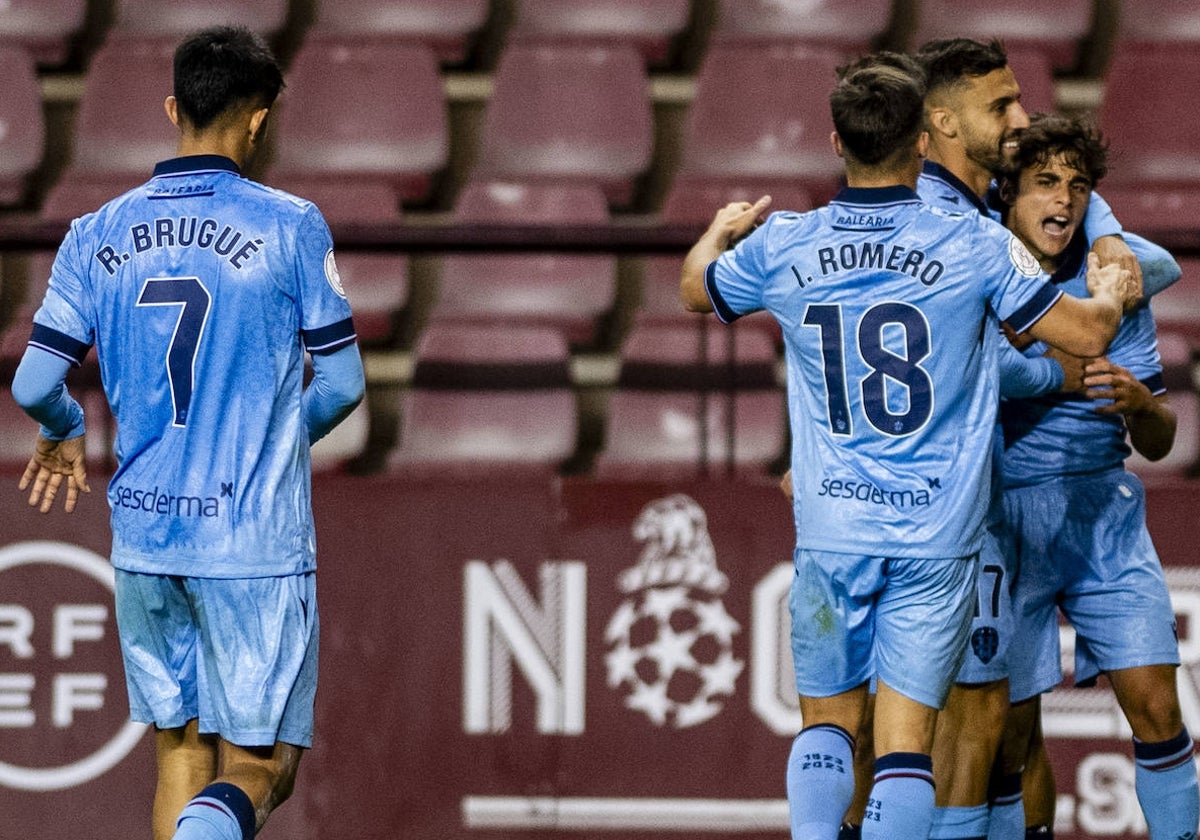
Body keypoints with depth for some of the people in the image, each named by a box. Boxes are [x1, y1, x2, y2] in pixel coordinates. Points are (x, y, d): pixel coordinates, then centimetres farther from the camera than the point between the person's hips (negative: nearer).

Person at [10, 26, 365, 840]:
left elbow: (34, 385, 1)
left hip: (145, 537, 4)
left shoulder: (98, 235, 3)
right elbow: (343, 381, -1)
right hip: (256, 542, -4)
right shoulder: (290, 227, -6)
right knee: (259, 768, 0)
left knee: (182, 750, 15)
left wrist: (65, 435, 24)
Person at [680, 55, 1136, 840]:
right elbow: (1087, 335, 0)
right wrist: (1112, 293, 23)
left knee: (826, 725, 16)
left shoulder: (781, 248, -1)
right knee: (905, 742, -1)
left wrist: (721, 230, 44)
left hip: (831, 531, 2)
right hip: (937, 538, -2)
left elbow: (696, 288, 21)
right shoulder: (973, 245, -8)